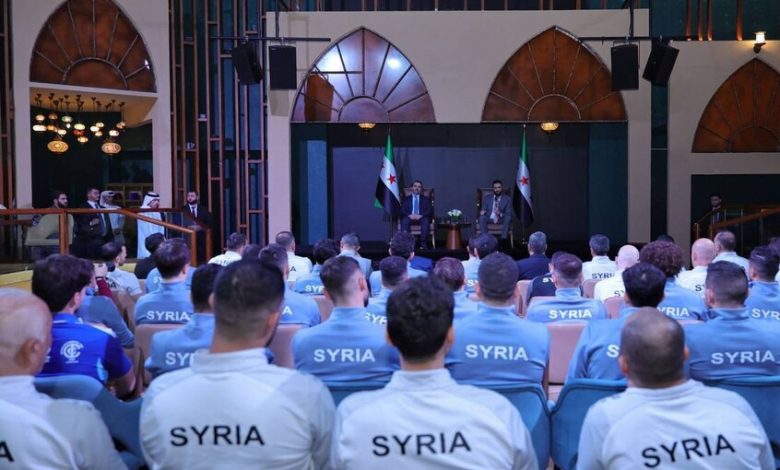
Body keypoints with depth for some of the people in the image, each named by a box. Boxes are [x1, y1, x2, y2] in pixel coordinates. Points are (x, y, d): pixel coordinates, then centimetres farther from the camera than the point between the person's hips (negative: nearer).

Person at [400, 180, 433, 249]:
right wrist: (409, 215, -17)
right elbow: (402, 210, 5)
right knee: (404, 221, -34)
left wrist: (421, 215, -16)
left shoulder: (426, 199, 19)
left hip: (421, 218, 0)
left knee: (425, 221, -35)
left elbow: (430, 210, 4)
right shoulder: (406, 199, 19)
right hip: (409, 217, 0)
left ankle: (423, 243, -37)